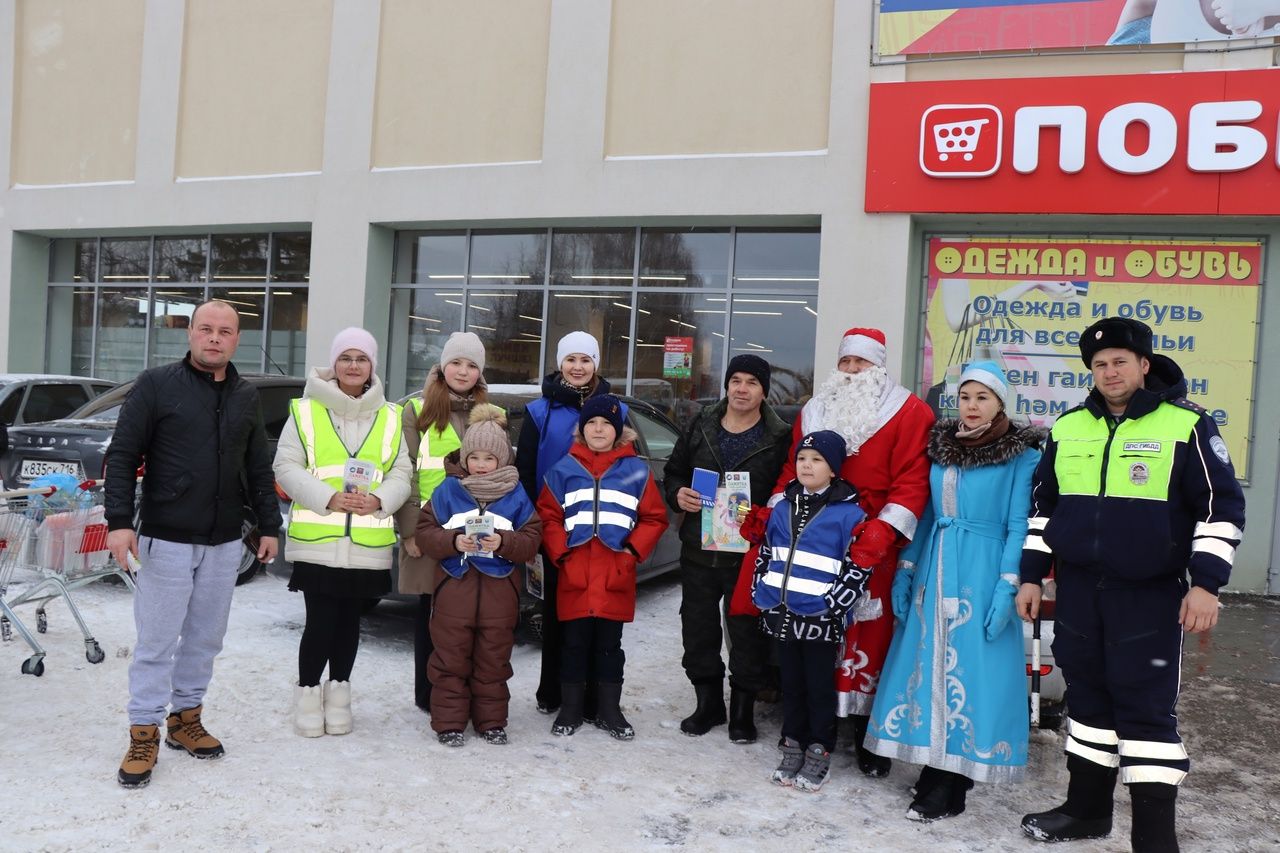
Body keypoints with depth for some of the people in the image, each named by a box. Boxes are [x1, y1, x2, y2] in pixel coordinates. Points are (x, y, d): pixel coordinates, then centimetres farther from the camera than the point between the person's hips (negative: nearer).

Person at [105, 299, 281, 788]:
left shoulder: (247, 397, 10)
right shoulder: (156, 385, -4)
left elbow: (259, 470, 15)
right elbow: (122, 457, -6)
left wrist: (269, 526, 11)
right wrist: (120, 520, -14)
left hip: (224, 544, 5)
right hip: (167, 540, -4)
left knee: (205, 638, 12)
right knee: (157, 641, 1)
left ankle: (186, 719, 27)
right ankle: (144, 734, 12)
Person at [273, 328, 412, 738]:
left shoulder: (390, 416, 10)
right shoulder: (306, 410, 3)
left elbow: (401, 473, 7)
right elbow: (286, 466, -3)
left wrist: (378, 499, -12)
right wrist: (328, 497, -15)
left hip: (368, 544, 3)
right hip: (316, 540, -2)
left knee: (349, 621, 12)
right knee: (320, 621, -3)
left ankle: (338, 694, 28)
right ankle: (308, 692, 18)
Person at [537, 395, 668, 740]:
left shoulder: (637, 471, 5)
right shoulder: (564, 469, 6)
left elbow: (655, 517, 6)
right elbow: (548, 516, 5)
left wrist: (633, 549, -5)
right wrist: (560, 552, -6)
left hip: (616, 578, 0)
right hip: (574, 577, 0)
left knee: (609, 645, 10)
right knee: (574, 644, 8)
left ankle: (609, 711, 21)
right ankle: (570, 709, 20)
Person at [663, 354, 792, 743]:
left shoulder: (779, 438, -4)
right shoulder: (700, 426, 7)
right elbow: (673, 471, 14)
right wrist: (677, 494, -6)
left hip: (749, 554, -3)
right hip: (698, 549, 4)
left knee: (747, 631, 5)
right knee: (697, 627, 13)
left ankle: (743, 709, 23)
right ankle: (708, 702, 30)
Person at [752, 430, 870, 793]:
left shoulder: (848, 514, -9)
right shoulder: (782, 509, 9)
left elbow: (858, 566, -10)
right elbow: (765, 555, 17)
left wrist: (831, 605, -14)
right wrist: (761, 594, 9)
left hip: (820, 621, -5)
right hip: (782, 616, 5)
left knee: (819, 687, 6)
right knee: (791, 684, 16)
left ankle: (819, 753, 20)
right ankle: (793, 746, 28)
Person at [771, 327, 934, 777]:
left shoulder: (907, 411, 1)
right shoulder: (815, 410, 17)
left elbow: (912, 480, -7)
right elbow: (794, 469, 19)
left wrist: (881, 533, -18)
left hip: (871, 548, -4)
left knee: (870, 636, -2)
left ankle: (869, 736, 12)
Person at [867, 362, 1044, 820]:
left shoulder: (1022, 455, -4)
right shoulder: (940, 444, 10)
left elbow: (1019, 526, -7)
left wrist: (1008, 588, -14)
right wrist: (905, 570, 8)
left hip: (983, 573, -5)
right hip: (933, 570, 5)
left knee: (969, 671, -1)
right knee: (928, 667, 7)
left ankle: (948, 789, 8)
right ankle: (934, 772, 20)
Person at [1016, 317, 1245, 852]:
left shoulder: (1186, 425, -5)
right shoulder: (1067, 427, 8)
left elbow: (1222, 507, -6)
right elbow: (1042, 504, 14)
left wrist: (1206, 584, -12)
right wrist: (1031, 576, 11)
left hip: (1151, 593, -4)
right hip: (1078, 588, 5)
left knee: (1147, 707, -2)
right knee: (1087, 696, 13)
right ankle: (1087, 808, 27)